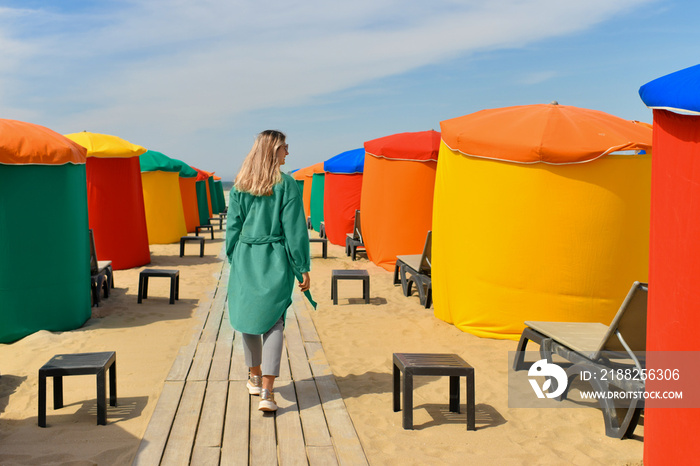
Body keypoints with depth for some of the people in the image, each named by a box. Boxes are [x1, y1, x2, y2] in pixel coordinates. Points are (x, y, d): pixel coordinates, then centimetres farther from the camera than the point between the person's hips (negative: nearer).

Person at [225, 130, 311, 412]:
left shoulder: (240, 185, 3)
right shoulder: (286, 184, -8)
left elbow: (232, 227, 6)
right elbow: (295, 230, -8)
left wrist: (233, 261, 15)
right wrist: (303, 269, -4)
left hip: (245, 260, 3)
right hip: (275, 261, -3)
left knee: (248, 315, 17)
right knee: (273, 321, 0)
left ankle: (255, 378, 33)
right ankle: (267, 392, -9)